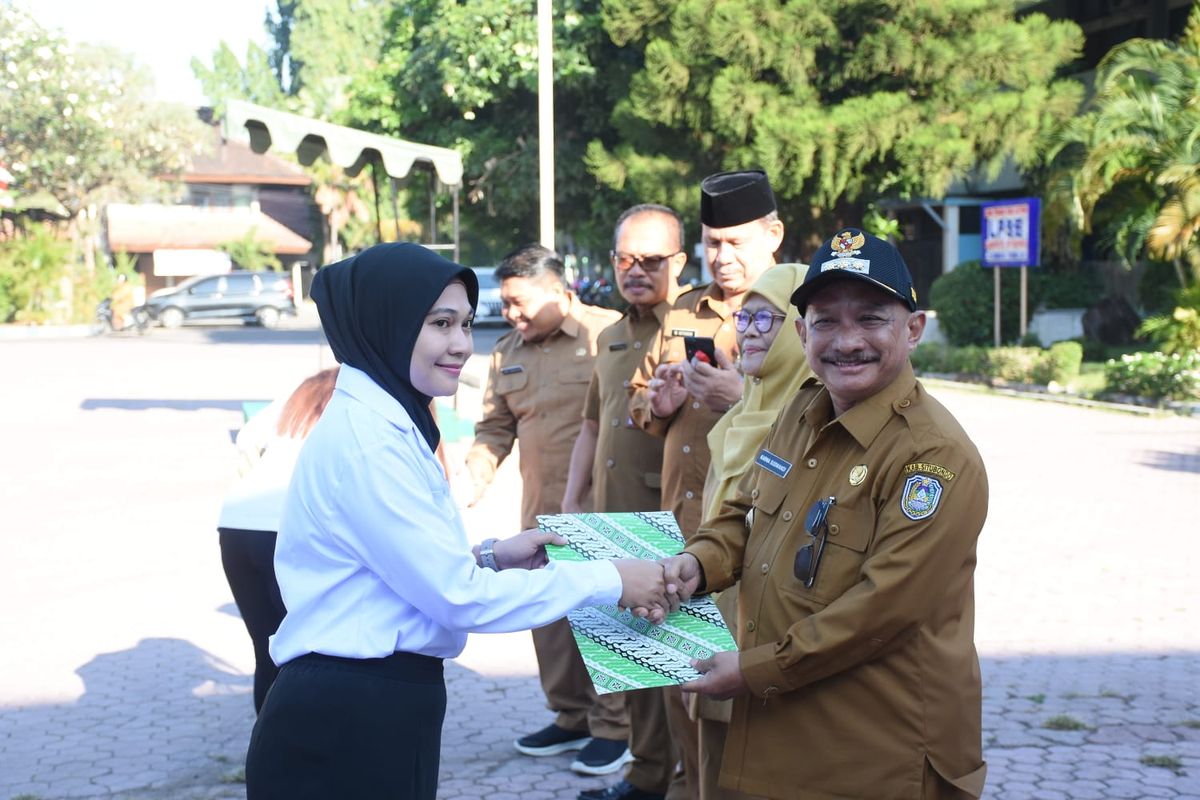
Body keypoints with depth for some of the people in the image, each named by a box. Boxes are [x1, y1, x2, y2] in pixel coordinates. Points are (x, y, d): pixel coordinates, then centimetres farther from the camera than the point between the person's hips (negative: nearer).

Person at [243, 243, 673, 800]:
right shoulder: (365, 436, -20)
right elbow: (458, 596, -20)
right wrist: (607, 581, -15)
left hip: (378, 710, 10)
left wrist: (490, 557, 5)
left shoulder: (385, 421, 12)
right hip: (347, 722, -10)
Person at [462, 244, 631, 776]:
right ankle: (571, 717, 28)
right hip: (541, 510, 7)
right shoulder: (508, 352, 13)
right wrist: (475, 477, 2)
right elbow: (495, 427, 17)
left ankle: (612, 727, 12)